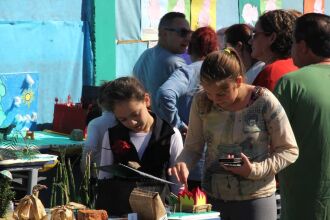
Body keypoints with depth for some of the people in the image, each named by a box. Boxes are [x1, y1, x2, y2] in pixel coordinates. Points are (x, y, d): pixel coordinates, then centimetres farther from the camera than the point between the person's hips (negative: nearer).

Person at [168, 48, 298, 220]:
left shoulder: (264, 102, -14)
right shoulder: (201, 102, -5)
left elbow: (289, 150, -6)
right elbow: (193, 147, 5)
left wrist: (255, 170, -18)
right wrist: (183, 164, -17)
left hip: (255, 199, -3)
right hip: (212, 198, 3)